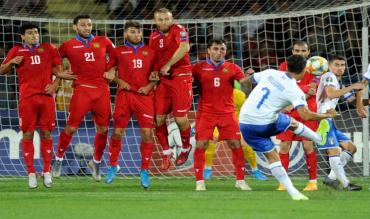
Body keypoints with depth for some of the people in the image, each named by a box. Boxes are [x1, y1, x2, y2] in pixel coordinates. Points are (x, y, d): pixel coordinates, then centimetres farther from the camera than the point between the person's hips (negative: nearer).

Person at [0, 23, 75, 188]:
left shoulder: (49, 49, 11)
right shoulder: (17, 51, 9)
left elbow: (58, 68, 15)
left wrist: (55, 84, -2)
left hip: (46, 96, 1)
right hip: (27, 98, -1)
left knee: (46, 133, 2)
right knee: (27, 134, -3)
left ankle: (47, 171, 10)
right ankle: (31, 172, 1)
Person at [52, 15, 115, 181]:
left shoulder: (103, 42, 11)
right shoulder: (69, 46, 5)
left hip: (102, 90, 3)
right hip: (82, 90, -3)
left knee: (103, 129, 3)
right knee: (71, 127, -7)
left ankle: (96, 162, 22)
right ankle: (58, 159, 10)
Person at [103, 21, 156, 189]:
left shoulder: (149, 52, 13)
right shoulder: (118, 51, 10)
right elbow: (110, 71, 13)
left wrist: (149, 86, -3)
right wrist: (119, 81, -4)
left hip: (144, 95, 0)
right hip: (124, 95, 0)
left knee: (147, 133, -7)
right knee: (117, 132, -1)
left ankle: (144, 171, 1)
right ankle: (113, 166, 18)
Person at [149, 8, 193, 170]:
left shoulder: (178, 30, -4)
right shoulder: (153, 37, 14)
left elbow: (184, 48, -21)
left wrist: (168, 65, -17)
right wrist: (154, 74, 5)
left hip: (180, 77, -6)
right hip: (162, 79, 6)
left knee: (180, 118, -7)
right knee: (159, 118, -1)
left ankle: (186, 148, 18)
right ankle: (166, 152, 13)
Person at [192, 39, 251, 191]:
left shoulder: (232, 68, 6)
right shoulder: (199, 67, 2)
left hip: (227, 112, 1)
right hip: (205, 112, -1)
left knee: (236, 144, -3)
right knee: (201, 145, -7)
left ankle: (240, 180, 8)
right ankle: (199, 181, 3)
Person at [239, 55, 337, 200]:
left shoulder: (270, 73, 2)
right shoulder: (295, 91, -11)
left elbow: (245, 81, 16)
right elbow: (306, 115, -22)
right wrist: (327, 115, -4)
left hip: (244, 122, 4)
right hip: (266, 124, -4)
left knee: (272, 156, 12)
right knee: (292, 123, 25)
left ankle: (292, 192, 9)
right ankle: (319, 137, 49)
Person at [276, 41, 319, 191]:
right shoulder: (284, 66, 8)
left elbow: (311, 91, -7)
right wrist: (305, 88, -11)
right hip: (287, 112, 2)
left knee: (308, 145, -5)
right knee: (284, 146, -3)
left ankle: (313, 181, 4)